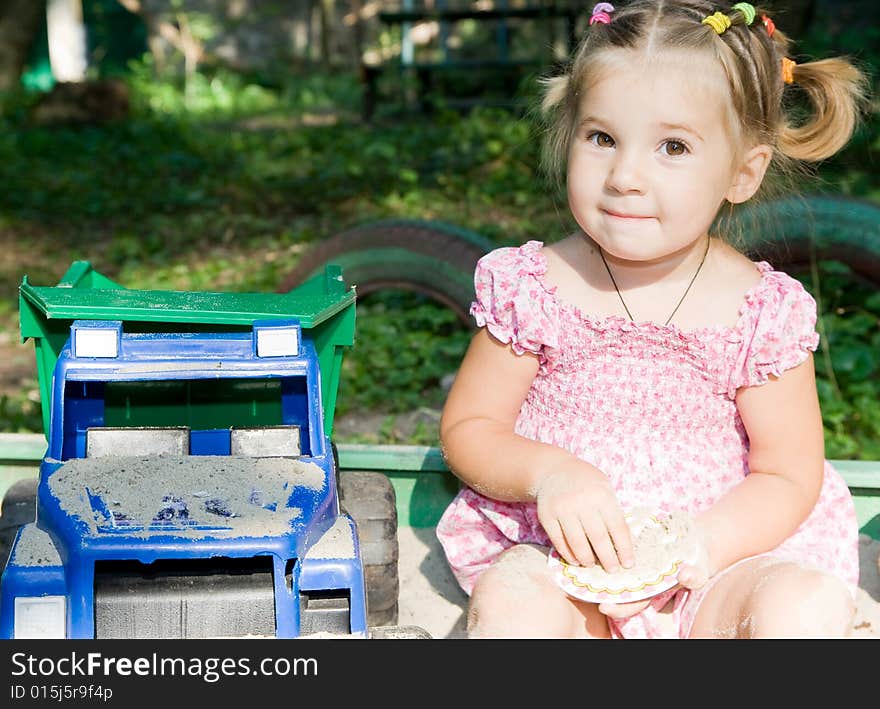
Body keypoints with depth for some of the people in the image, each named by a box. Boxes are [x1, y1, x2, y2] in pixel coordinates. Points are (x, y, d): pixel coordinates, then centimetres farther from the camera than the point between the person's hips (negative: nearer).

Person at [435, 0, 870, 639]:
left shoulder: (764, 310, -6)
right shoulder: (532, 287, -5)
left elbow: (790, 475, -2)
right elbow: (465, 429, 1)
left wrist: (701, 542, -22)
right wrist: (548, 473, -20)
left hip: (718, 566, 1)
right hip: (561, 556, -1)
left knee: (806, 606, -27)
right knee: (511, 608, -32)